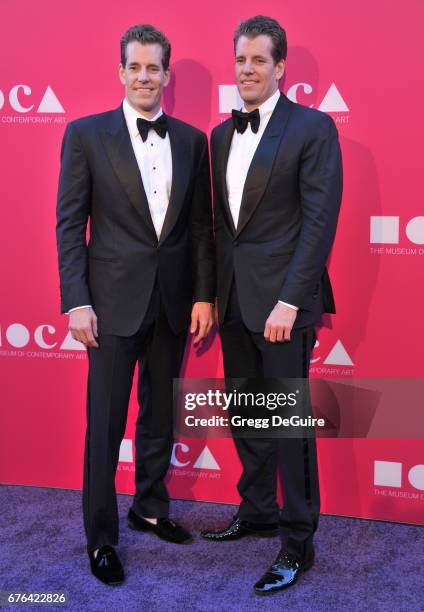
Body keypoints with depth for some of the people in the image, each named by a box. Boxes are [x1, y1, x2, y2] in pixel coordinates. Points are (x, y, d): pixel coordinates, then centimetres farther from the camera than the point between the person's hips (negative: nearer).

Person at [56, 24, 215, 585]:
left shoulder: (191, 140, 7)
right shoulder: (86, 134, -2)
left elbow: (201, 225, 8)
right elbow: (69, 224, -4)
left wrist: (204, 295, 3)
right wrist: (77, 302, -11)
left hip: (173, 301, 4)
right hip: (114, 300, -3)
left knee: (161, 414, 15)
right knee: (106, 422, 3)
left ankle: (151, 509, 35)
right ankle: (101, 536, 19)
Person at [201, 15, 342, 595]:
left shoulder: (313, 128, -7)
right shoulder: (221, 134, 13)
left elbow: (319, 221, -13)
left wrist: (289, 301, -18)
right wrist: (214, 291, 9)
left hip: (282, 299, -6)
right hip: (233, 300, 7)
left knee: (289, 421, 0)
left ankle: (298, 542, 14)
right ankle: (257, 510, 33)